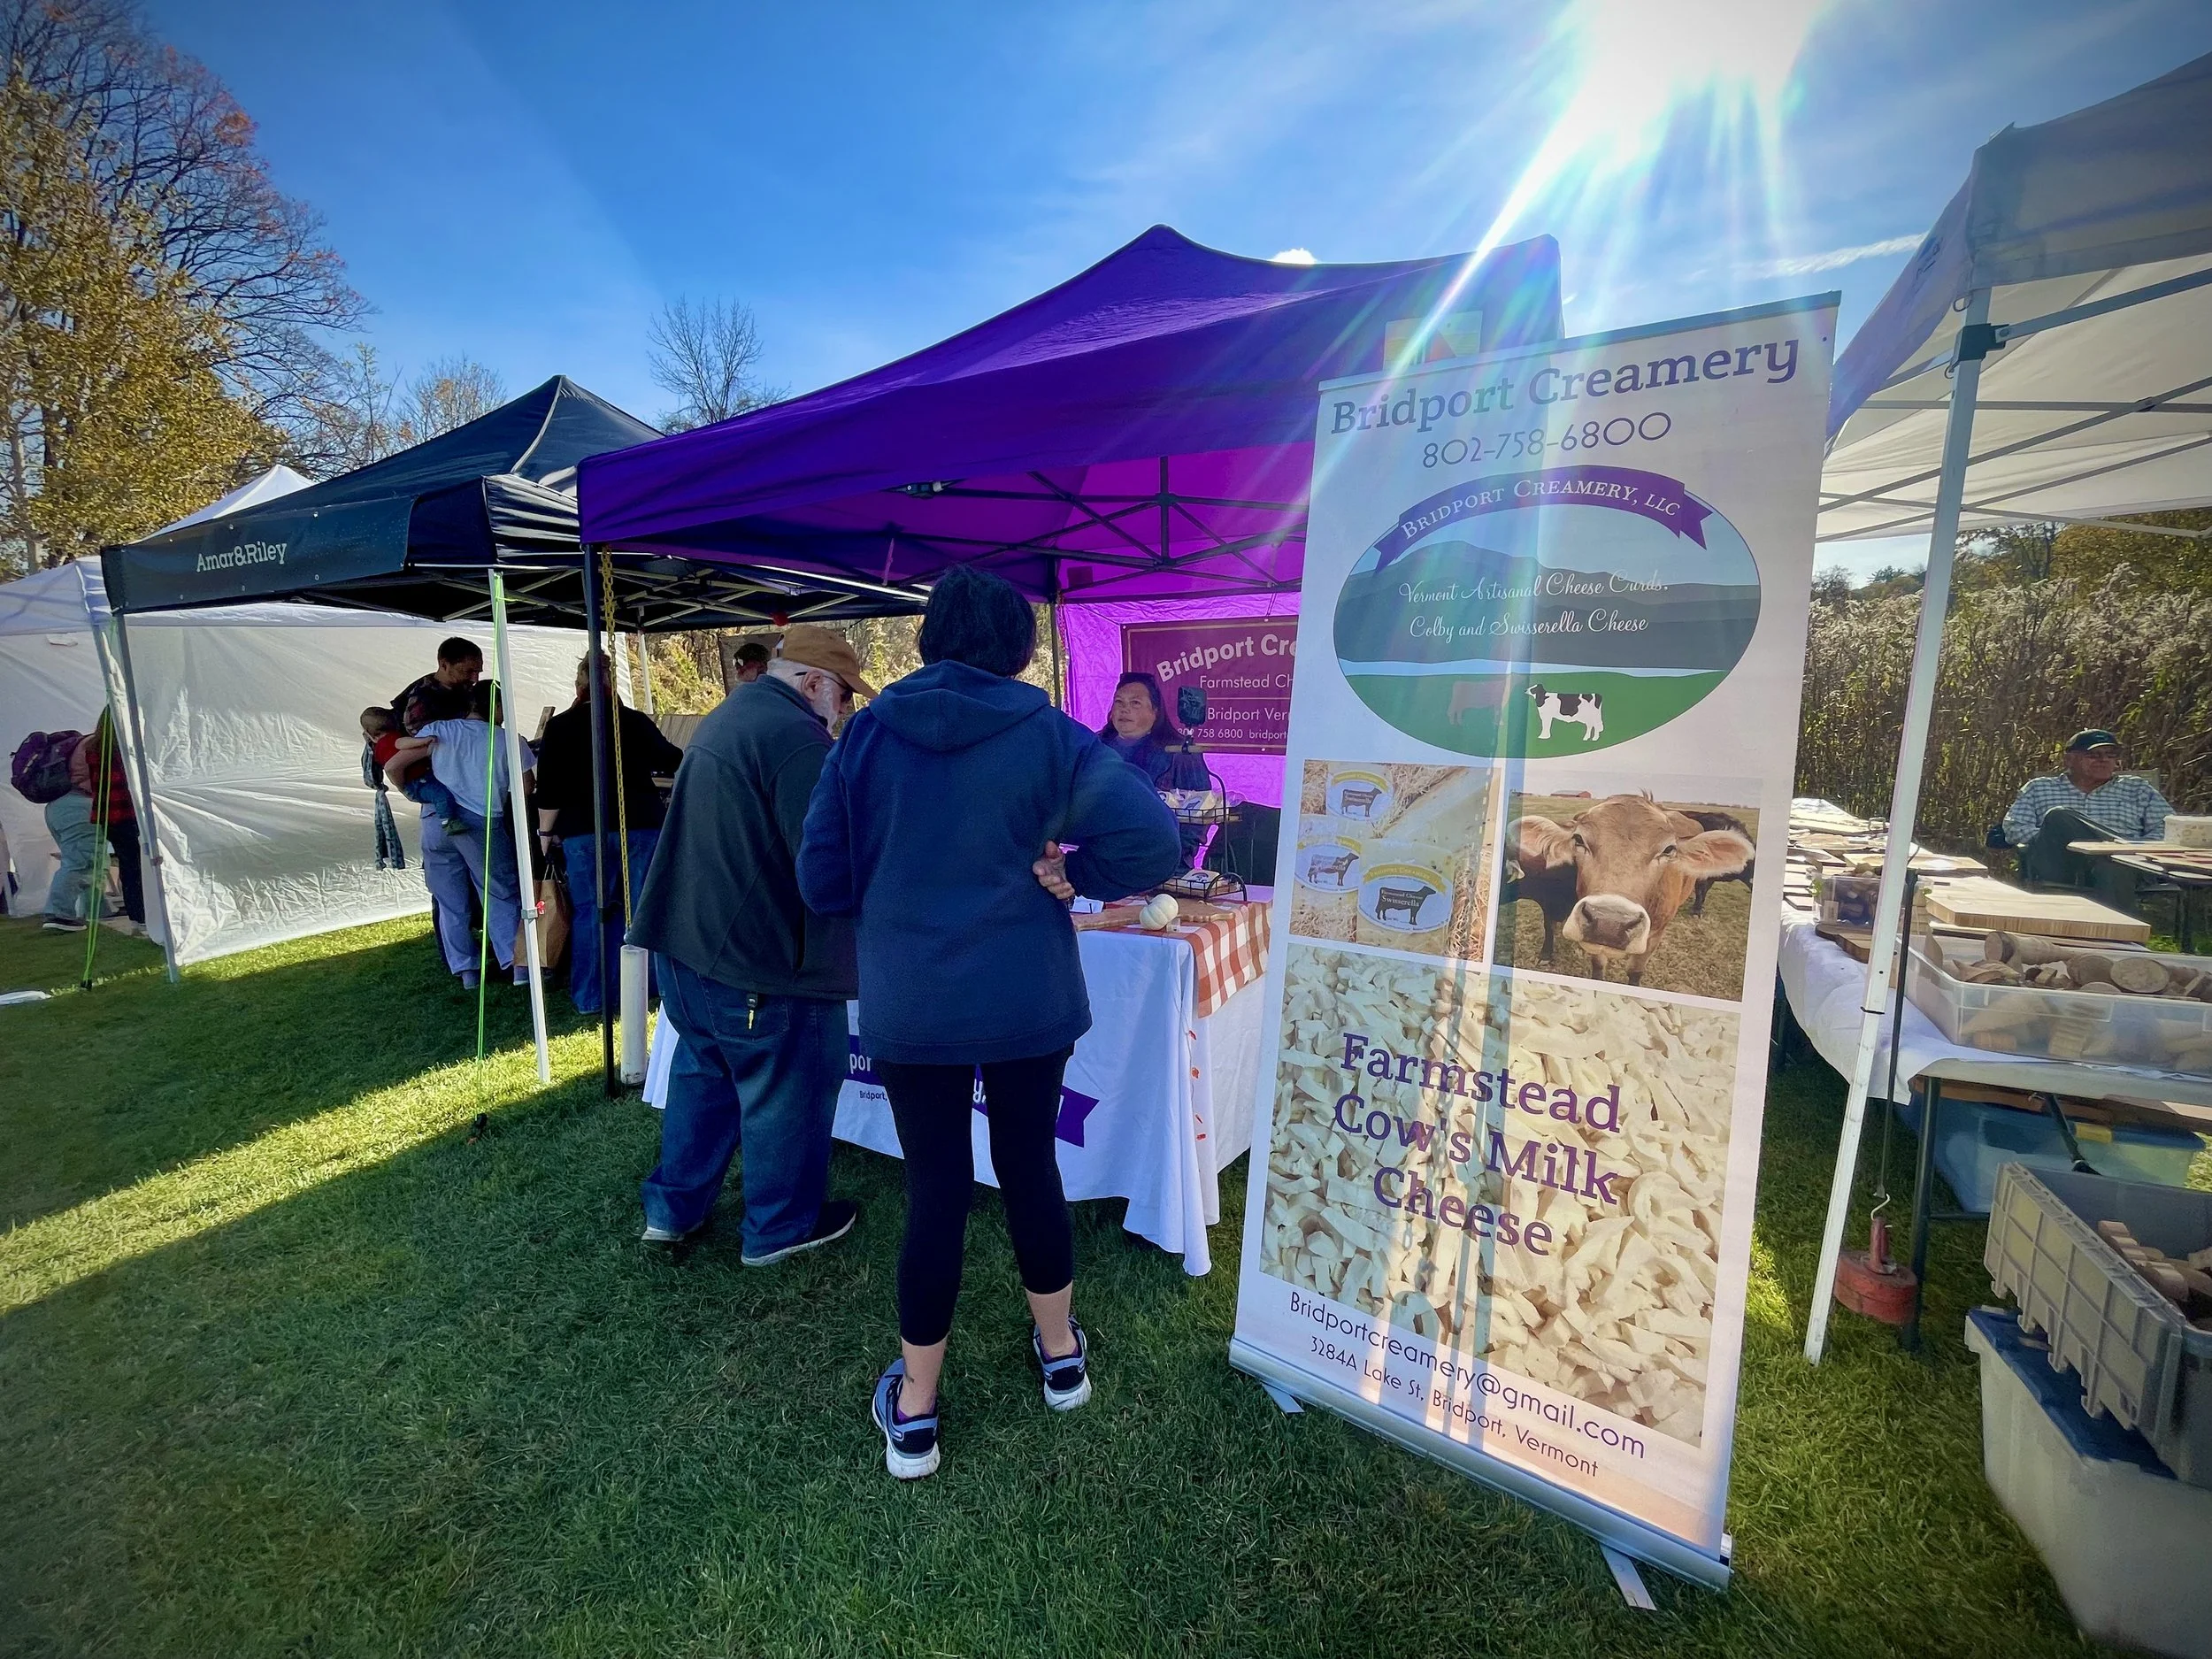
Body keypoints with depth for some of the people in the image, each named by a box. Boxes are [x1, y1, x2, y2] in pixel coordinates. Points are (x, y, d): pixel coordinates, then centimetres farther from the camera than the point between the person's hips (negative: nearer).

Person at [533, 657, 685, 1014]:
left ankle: (589, 997, 10)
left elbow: (549, 789, -2)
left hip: (586, 833, 0)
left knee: (590, 912, 6)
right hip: (641, 826, 1)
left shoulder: (559, 726, -1)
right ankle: (641, 987, 14)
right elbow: (670, 761, 14)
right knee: (640, 909, 7)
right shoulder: (637, 722, -1)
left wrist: (545, 831, 8)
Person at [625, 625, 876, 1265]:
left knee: (701, 1074, 25)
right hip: (763, 958, -10)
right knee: (787, 1094, 9)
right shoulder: (795, 734, -20)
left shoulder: (725, 718, 13)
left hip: (684, 945, 10)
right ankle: (779, 1228, 26)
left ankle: (672, 1208, 38)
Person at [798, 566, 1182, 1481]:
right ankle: (1061, 1353, 41)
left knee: (935, 1189, 13)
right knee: (1030, 1167, 19)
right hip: (1027, 1000, 0)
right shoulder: (1051, 736, -8)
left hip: (907, 1007, 1)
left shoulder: (867, 732, -3)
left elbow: (821, 880, -2)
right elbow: (1151, 842, -18)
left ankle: (914, 1412, 29)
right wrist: (1065, 872, -3)